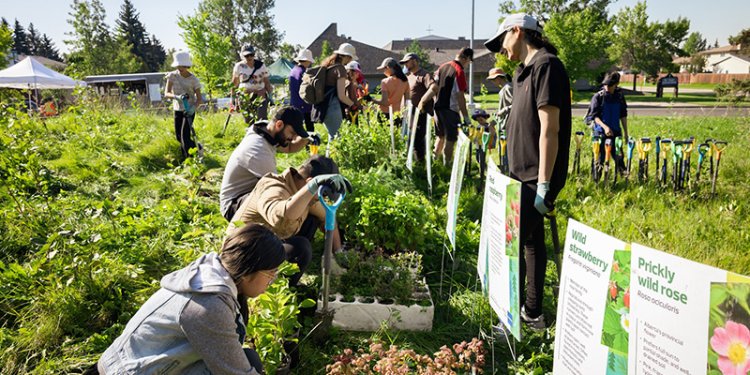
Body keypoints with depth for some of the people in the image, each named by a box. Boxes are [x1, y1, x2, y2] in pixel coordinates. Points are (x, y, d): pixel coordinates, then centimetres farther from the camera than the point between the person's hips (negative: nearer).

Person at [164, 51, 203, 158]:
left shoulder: (193, 79, -11)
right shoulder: (172, 75, -5)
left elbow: (199, 98, -11)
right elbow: (166, 93, -12)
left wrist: (193, 108, -31)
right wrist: (176, 96, -33)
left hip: (189, 110, -5)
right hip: (177, 110, 5)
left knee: (184, 136, -12)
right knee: (178, 136, 12)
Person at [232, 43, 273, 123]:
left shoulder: (261, 65, 2)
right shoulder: (239, 66, 1)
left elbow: (267, 82, 9)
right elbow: (234, 84, 11)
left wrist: (270, 96, 6)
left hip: (260, 96, 0)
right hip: (245, 97, 0)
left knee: (262, 119, -11)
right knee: (248, 121, 2)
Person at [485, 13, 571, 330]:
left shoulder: (545, 65, -15)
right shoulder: (524, 70, 15)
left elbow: (549, 129, -21)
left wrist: (543, 185, -22)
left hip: (536, 179, -10)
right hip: (523, 175, 10)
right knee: (531, 240, 16)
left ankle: (517, 316, 5)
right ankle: (532, 312, 29)